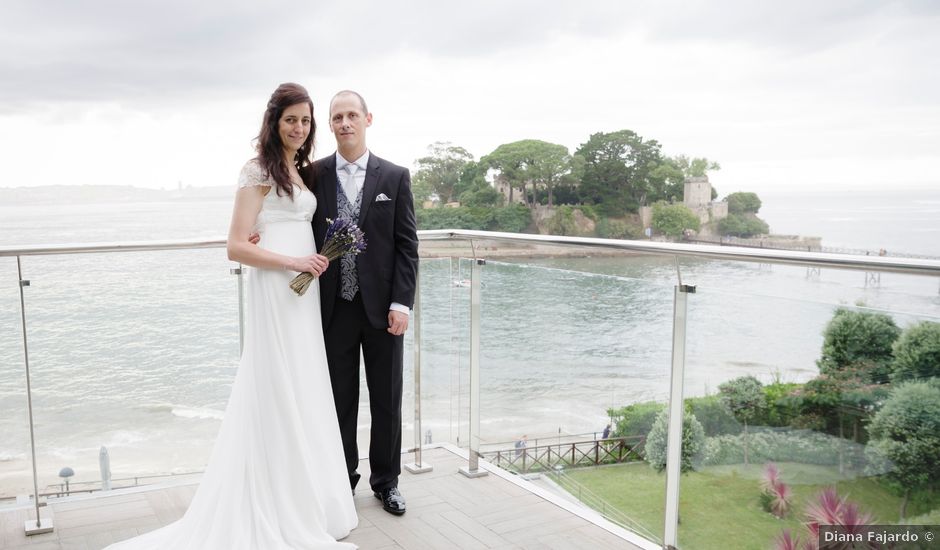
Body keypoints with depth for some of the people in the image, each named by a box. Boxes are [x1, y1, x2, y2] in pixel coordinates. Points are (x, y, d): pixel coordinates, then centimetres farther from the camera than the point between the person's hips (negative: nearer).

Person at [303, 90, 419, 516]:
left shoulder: (395, 177, 1)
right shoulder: (313, 175, 3)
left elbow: (407, 244, -1)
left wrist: (401, 303, -8)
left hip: (382, 307, 0)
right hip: (334, 308, 0)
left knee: (387, 399, 10)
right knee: (340, 400, 10)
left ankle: (386, 481, 27)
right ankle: (343, 478, 27)